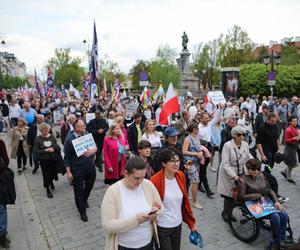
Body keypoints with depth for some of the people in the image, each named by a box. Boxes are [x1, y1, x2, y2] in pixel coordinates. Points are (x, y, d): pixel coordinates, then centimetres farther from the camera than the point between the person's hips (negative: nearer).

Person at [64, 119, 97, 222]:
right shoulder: (69, 139, -13)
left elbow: (95, 147, 4)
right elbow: (67, 157, -9)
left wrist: (92, 150, -20)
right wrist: (68, 172, -12)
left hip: (90, 167, 4)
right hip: (77, 169, -4)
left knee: (89, 185, 21)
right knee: (78, 190, 7)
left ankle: (84, 200, 51)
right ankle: (82, 211, 24)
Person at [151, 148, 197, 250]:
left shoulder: (181, 176, -3)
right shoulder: (155, 181, -21)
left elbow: (185, 201, 5)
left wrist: (191, 222, 9)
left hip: (178, 224, 6)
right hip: (162, 227, -5)